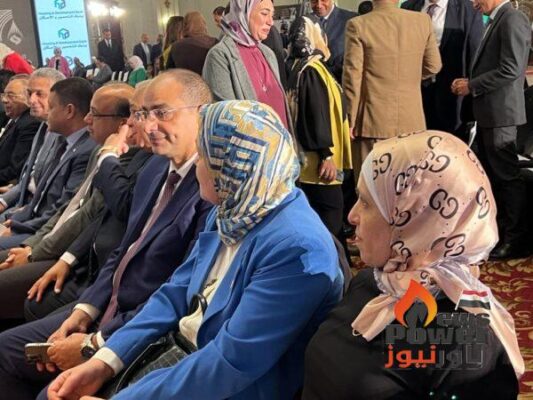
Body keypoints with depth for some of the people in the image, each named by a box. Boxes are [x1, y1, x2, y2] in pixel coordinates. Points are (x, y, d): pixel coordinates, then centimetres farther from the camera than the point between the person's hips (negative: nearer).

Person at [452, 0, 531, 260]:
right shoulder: (495, 22, 15)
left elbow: (510, 70, -21)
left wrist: (471, 86, -15)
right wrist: (470, 84, 5)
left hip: (500, 112, -10)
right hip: (487, 113, 10)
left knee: (507, 175, -4)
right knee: (489, 174, 16)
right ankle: (497, 231, 28)